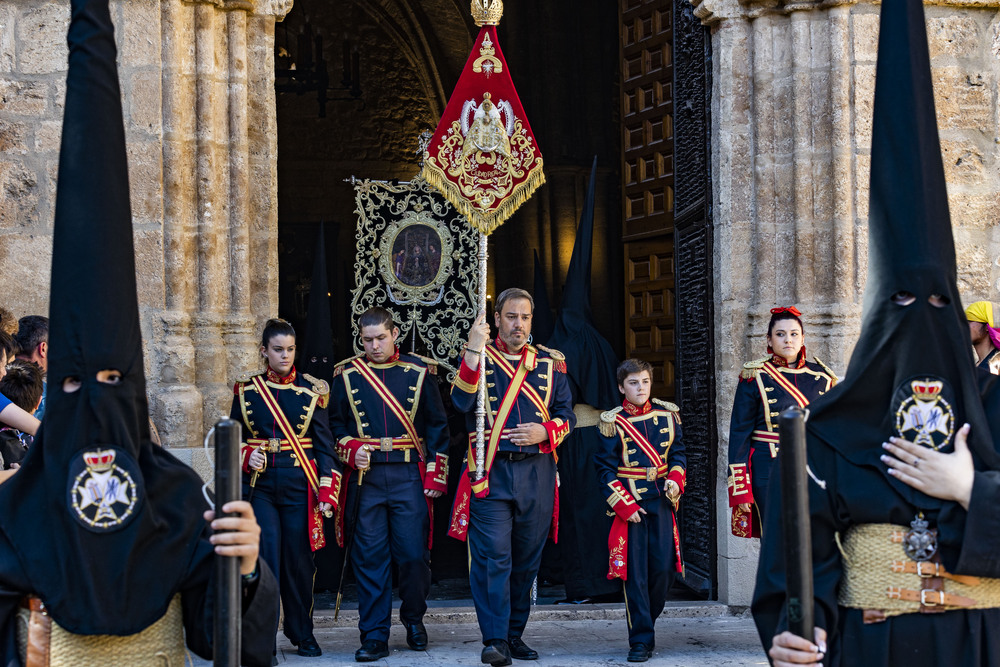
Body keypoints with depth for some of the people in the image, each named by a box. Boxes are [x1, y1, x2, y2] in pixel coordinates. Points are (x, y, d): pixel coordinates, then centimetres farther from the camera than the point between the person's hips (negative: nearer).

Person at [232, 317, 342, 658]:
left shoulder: (311, 390, 4)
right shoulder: (246, 388, 6)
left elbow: (324, 446, 5)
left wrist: (327, 492, -3)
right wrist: (246, 456, -9)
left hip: (299, 486, 0)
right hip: (259, 485, 0)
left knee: (299, 560, 6)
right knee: (265, 557, -10)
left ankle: (302, 633, 25)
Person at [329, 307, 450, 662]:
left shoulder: (418, 372, 5)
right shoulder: (347, 375, 7)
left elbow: (438, 426, 7)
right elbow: (335, 426, 12)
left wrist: (437, 475, 1)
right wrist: (352, 450, -7)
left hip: (409, 476, -1)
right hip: (366, 477, 1)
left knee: (414, 554, -1)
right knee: (369, 556, 0)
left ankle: (413, 619, 23)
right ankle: (374, 636, 7)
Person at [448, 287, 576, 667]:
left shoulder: (551, 362, 12)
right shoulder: (478, 358, 4)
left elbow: (567, 414, 11)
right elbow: (461, 402, -14)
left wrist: (544, 431, -10)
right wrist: (473, 350, -23)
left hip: (538, 473, 3)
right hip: (491, 472, -3)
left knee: (526, 560, 9)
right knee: (492, 557, -11)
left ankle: (514, 634, 20)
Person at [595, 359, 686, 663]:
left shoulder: (667, 415, 8)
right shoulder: (613, 422, -3)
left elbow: (678, 453, 13)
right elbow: (605, 468, -3)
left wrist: (675, 479, -7)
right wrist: (625, 506, -10)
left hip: (662, 503, 3)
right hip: (629, 506, -3)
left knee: (663, 568, 0)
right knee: (635, 572, -3)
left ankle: (645, 621, 23)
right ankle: (641, 640, 2)